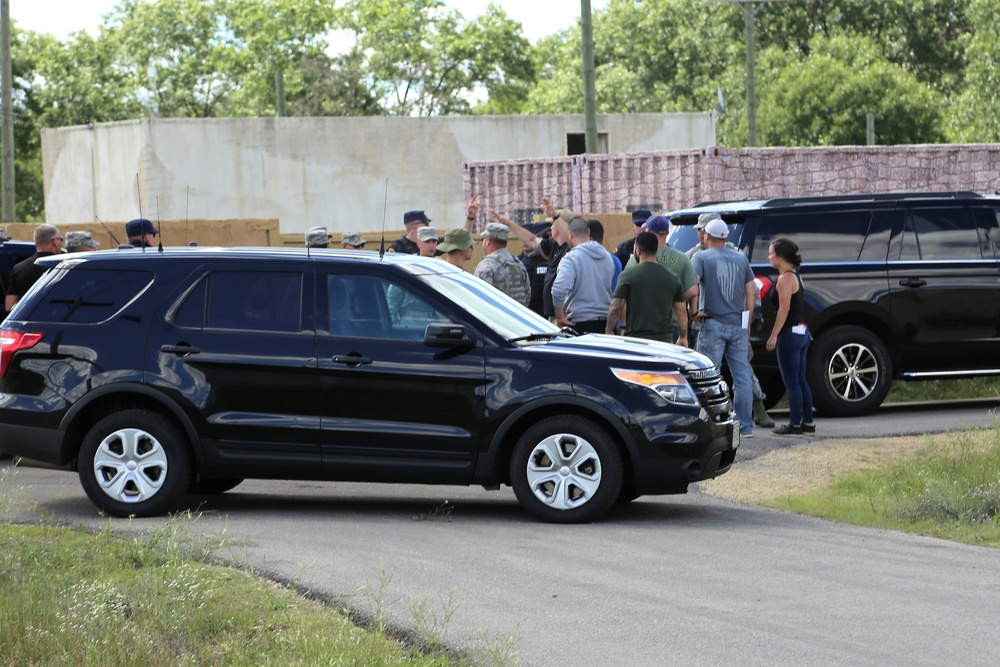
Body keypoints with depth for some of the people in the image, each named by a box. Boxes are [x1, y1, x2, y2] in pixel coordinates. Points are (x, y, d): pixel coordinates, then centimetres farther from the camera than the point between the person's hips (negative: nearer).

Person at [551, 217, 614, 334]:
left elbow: (558, 289, -24)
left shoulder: (571, 258, -13)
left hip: (580, 324, -6)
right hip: (605, 322, 6)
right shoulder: (607, 256, 9)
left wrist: (560, 317, -14)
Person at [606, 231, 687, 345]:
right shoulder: (672, 278, 7)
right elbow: (682, 311, 10)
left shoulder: (628, 276, -6)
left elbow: (616, 308, -9)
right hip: (664, 339, 3)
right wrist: (683, 337, 21)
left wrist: (609, 330, 5)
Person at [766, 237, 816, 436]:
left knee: (791, 382, -6)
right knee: (800, 381, 13)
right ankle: (807, 421, 15)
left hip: (790, 334, -10)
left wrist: (773, 335, -19)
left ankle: (794, 424, -5)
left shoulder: (785, 278, -13)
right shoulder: (796, 276, 15)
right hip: (801, 332, 10)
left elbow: (784, 309, -19)